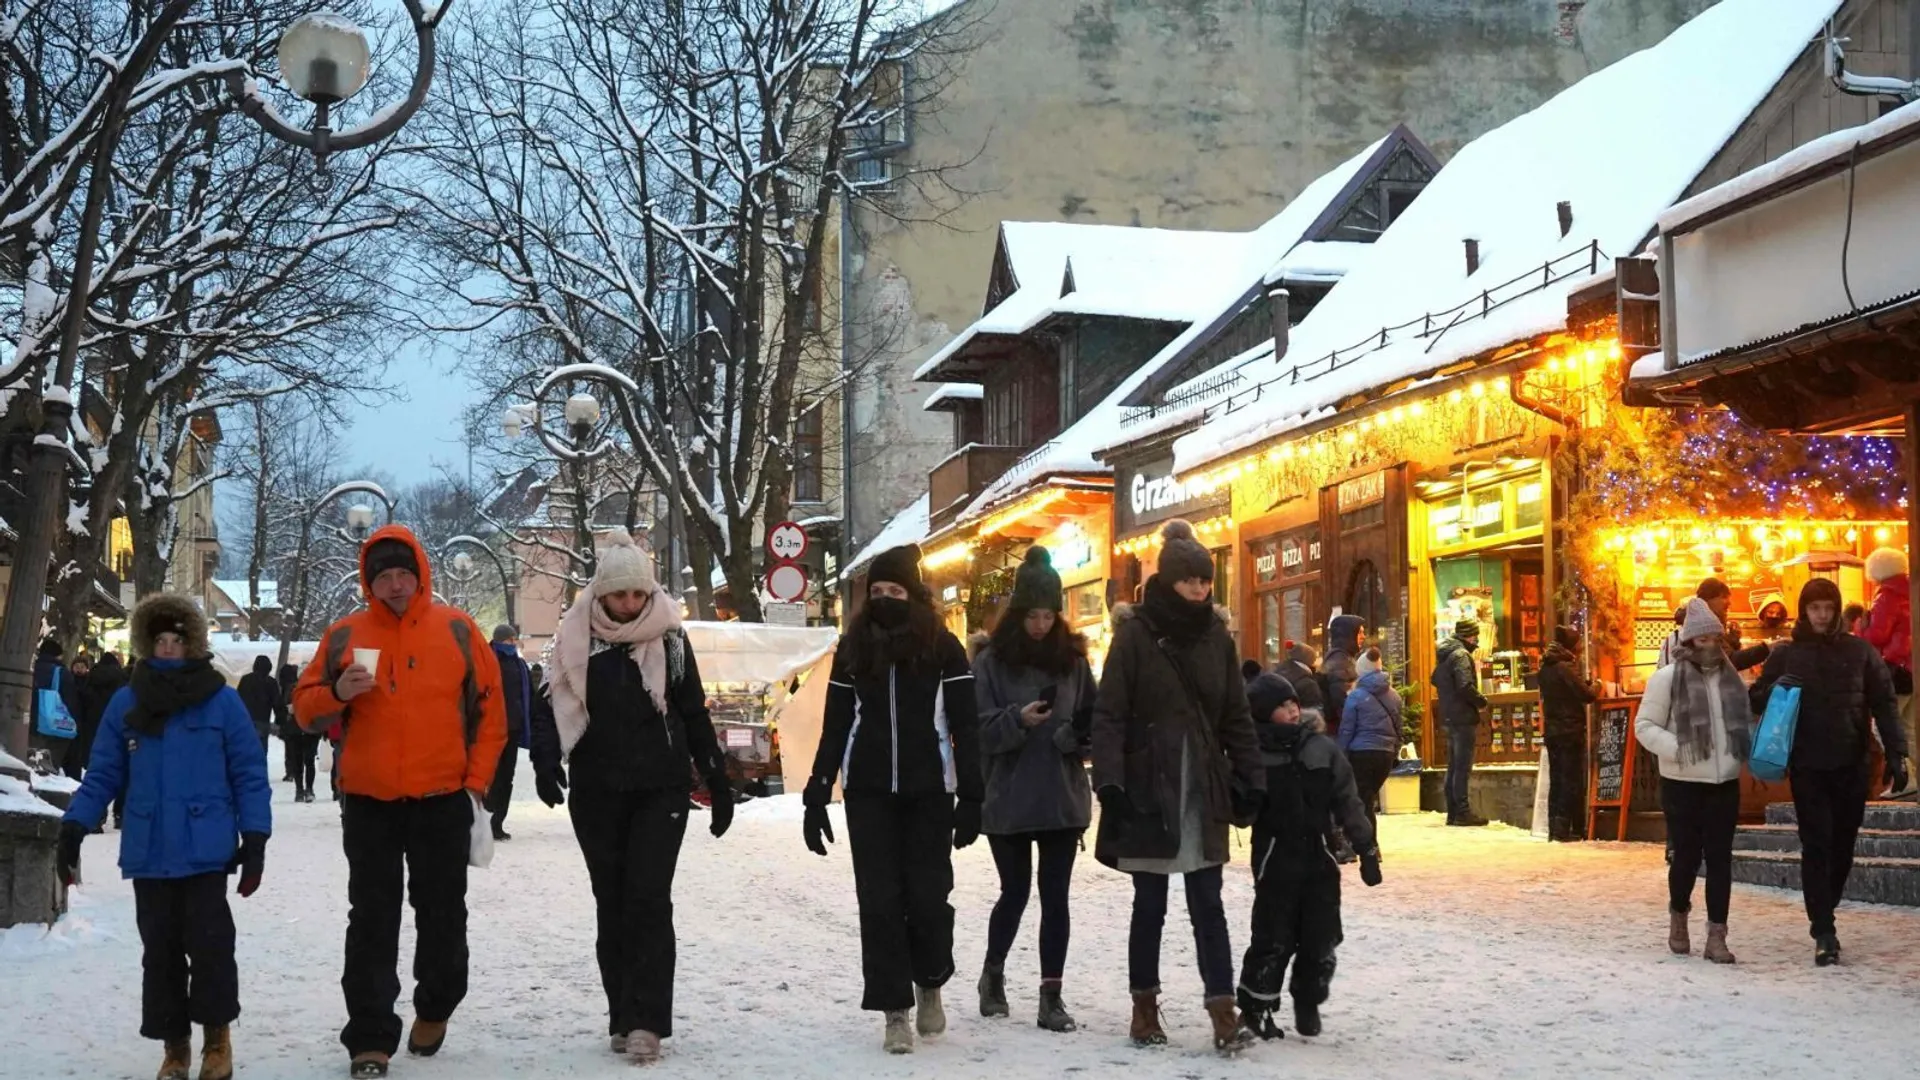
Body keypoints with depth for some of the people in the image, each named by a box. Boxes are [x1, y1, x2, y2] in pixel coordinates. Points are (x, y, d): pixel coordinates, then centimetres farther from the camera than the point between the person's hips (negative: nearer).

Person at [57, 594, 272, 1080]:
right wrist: (73, 827, -3)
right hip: (148, 853, 3)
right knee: (160, 950, 7)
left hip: (205, 851, -3)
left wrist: (255, 838, -7)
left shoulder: (222, 702, -1)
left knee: (208, 943, -5)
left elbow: (249, 775, -1)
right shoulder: (125, 704, 6)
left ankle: (217, 1034, 14)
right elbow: (103, 774, 7)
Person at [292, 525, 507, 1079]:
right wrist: (337, 693, -17)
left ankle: (435, 1008, 34)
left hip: (443, 801, 0)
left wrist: (476, 782, -2)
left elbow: (490, 710, 4)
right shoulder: (345, 635, 2)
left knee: (442, 913, 12)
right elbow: (305, 709, 5)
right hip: (368, 803, 0)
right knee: (372, 921, 2)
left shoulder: (456, 629, 0)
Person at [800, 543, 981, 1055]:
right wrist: (816, 796, 5)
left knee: (927, 894, -3)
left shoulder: (943, 648, -1)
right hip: (869, 794, 2)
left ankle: (930, 983, 24)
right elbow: (835, 728, 10)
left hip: (928, 792, -2)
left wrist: (971, 798, -7)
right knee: (879, 899, -1)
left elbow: (965, 729, -1)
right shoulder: (853, 649, 7)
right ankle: (896, 1011, 5)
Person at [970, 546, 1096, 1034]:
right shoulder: (992, 662, -3)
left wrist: (1075, 736, -12)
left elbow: (1092, 721, 9)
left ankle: (1051, 995, 7)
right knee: (1015, 892, 7)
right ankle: (993, 973, 31)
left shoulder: (1072, 658, 5)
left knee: (1055, 896, 2)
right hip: (1008, 800, -2)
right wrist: (1018, 720, -24)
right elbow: (981, 731, -7)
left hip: (1062, 800, 2)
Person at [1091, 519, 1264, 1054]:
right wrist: (1109, 781, -18)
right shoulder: (1135, 635, -5)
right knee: (1150, 905, 6)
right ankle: (1145, 1006, 18)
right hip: (1147, 788, -3)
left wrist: (1249, 781, 3)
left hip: (1203, 790, 3)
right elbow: (1109, 714, -8)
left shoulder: (1217, 637, 7)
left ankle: (1223, 1011, -2)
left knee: (1207, 904, 1)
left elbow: (1236, 717, 10)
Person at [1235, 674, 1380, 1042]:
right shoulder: (1253, 754, -7)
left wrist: (1366, 848, 6)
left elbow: (1348, 802, 7)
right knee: (1274, 937, -4)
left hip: (1320, 856, 3)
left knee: (1321, 937, 5)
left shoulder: (1322, 748, 2)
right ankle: (1255, 1006, 10)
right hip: (1275, 857, -3)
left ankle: (1308, 1004, 24)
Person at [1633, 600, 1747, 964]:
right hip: (1682, 783, -4)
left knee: (1720, 858, 1)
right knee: (1687, 855, 3)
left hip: (1725, 783, 4)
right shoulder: (1667, 678, -6)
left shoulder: (1732, 678, 9)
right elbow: (1644, 725, -6)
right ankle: (1678, 916, 29)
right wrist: (1678, 749, -18)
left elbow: (1744, 722, 22)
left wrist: (1749, 752, 3)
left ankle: (1716, 936, 3)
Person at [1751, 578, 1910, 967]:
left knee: (1843, 845, 7)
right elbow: (1756, 699, 8)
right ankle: (1824, 933, -8)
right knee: (1816, 846, -6)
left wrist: (1896, 754, -5)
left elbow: (1884, 703, 3)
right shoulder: (1785, 654, 4)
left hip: (1851, 764, 1)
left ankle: (1823, 916, 23)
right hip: (1807, 766, -1)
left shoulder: (1859, 651, 3)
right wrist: (1775, 688, -14)